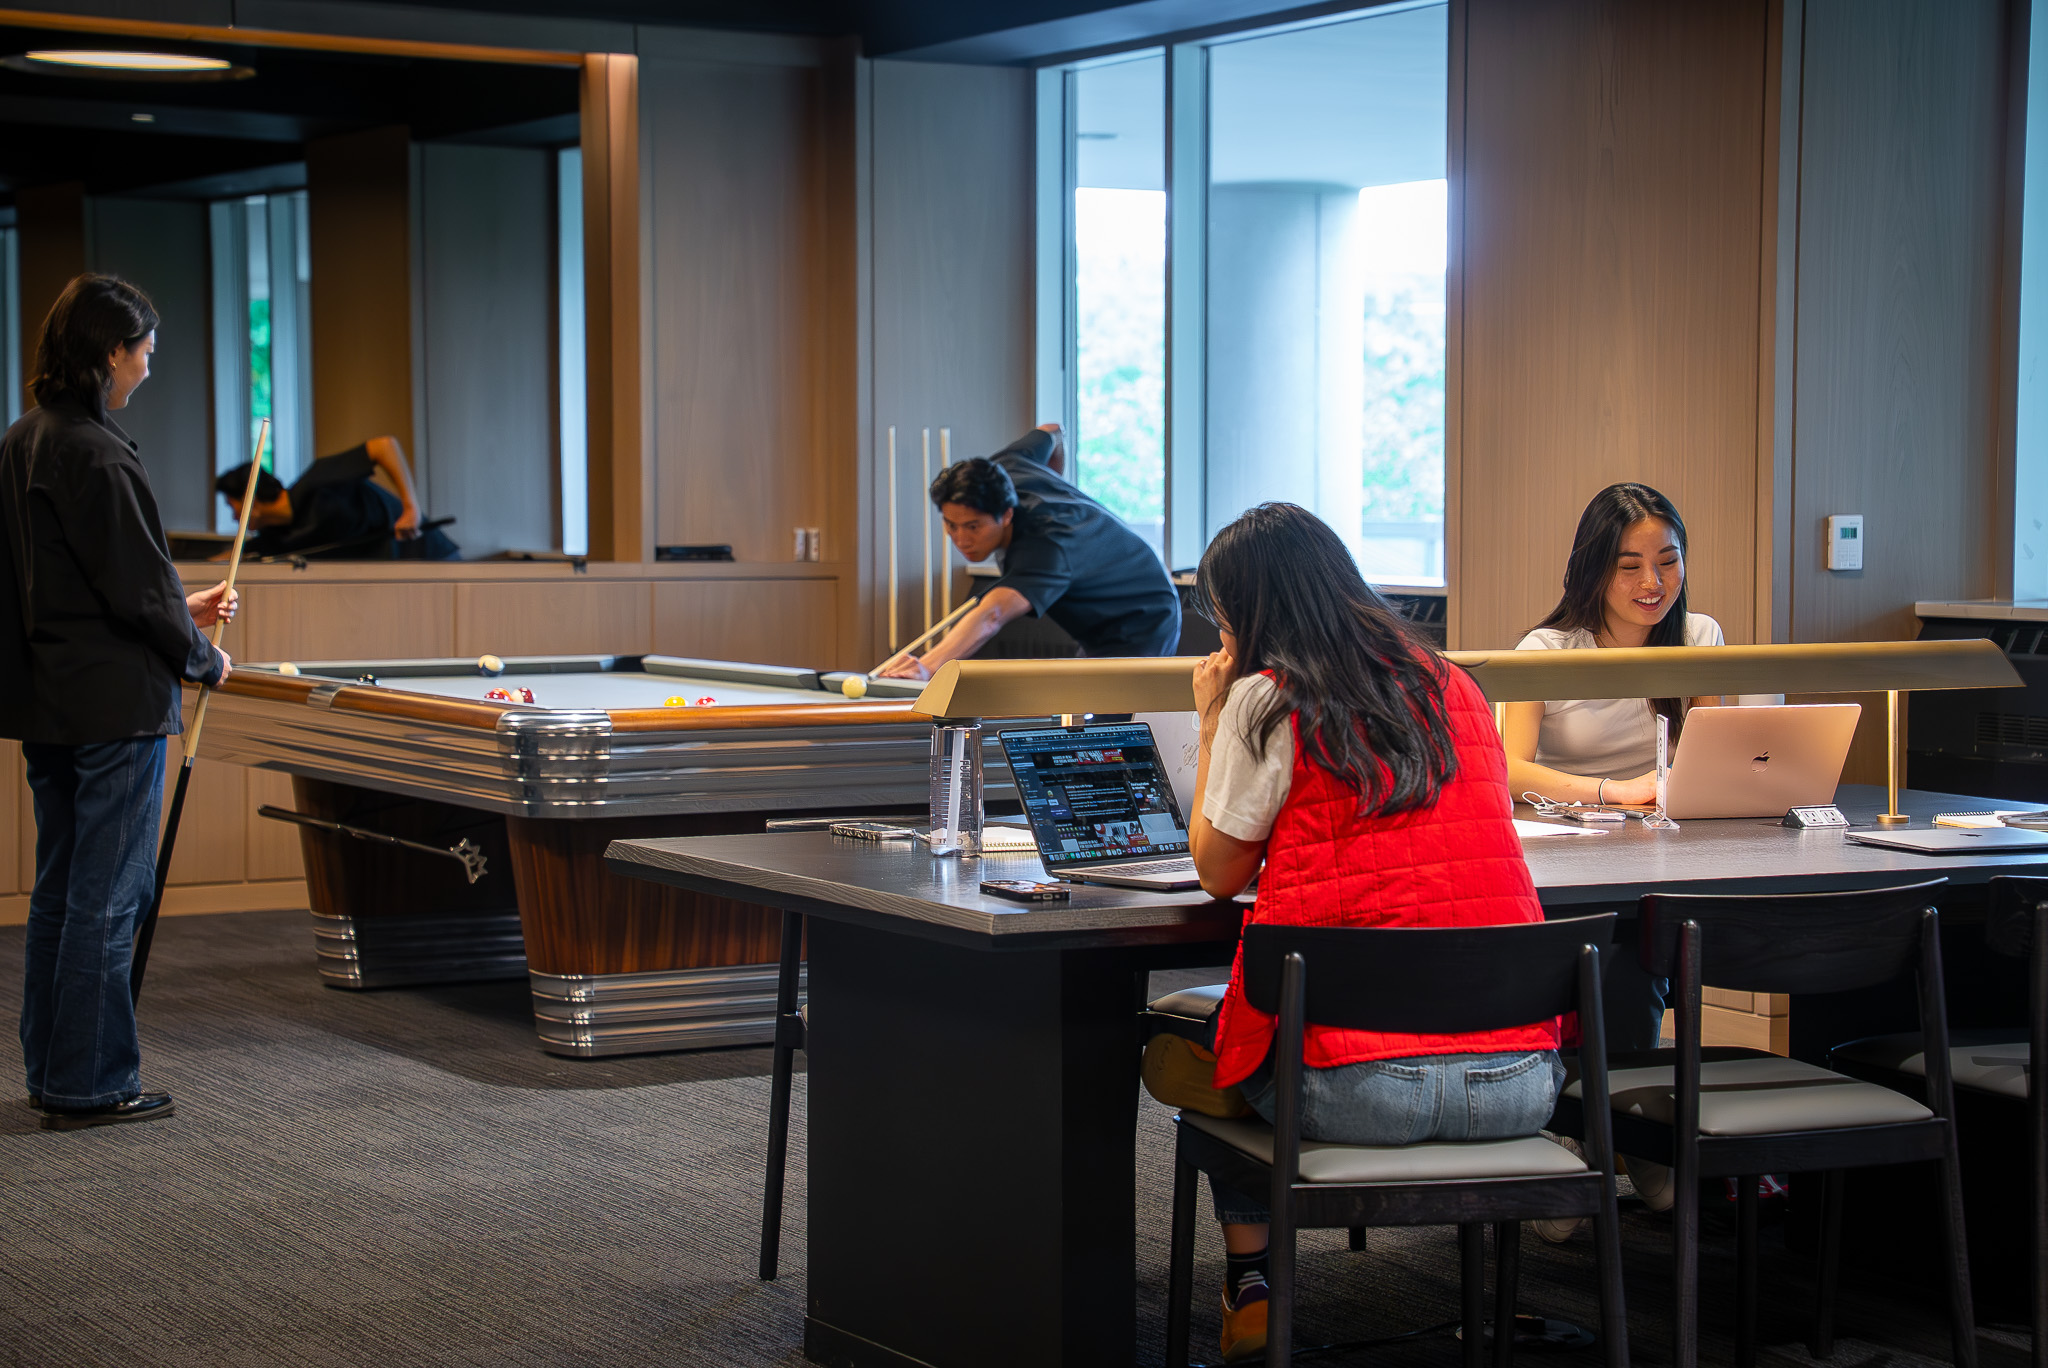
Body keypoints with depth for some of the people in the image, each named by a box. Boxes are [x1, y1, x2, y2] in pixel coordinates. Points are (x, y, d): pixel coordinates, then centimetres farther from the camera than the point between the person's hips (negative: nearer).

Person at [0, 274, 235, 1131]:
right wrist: (203, 659, 0)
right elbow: (139, 589, -17)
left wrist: (179, 610, 16)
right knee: (107, 898, -2)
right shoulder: (95, 456, -18)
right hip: (113, 704, -9)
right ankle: (90, 1085, 2)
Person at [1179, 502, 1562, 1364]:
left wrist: (1212, 724, 17)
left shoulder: (1267, 700, -3)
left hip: (1359, 1091, -4)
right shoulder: (1454, 688, 13)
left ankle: (1250, 1280, 28)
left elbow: (1219, 872, 7)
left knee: (1196, 1032, 28)